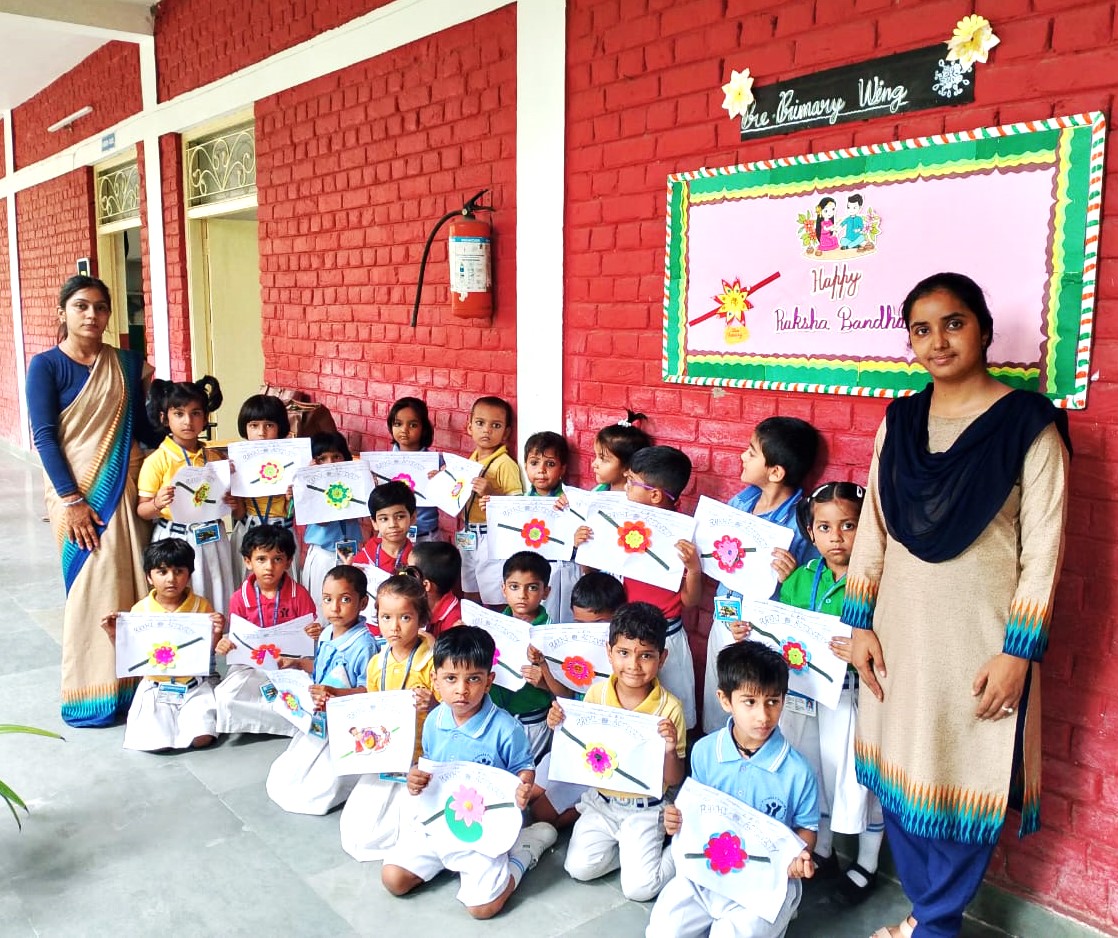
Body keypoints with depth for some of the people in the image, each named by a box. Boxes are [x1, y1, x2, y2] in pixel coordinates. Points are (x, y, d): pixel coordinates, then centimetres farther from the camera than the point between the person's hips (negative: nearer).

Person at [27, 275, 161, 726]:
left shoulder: (127, 363, 8)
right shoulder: (46, 365, -3)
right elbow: (44, 436, -8)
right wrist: (71, 499, -15)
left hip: (127, 487, 4)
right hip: (78, 491, -4)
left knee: (134, 584, 5)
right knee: (92, 586, -2)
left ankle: (134, 682, 17)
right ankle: (90, 695, 10)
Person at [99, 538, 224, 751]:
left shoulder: (201, 606, -3)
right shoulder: (140, 610, -1)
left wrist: (217, 633, -16)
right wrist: (114, 635, -9)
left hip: (194, 686, 0)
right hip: (156, 687, 1)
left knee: (201, 738, -20)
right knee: (152, 742, -20)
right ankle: (163, 719, 13)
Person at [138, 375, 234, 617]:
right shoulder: (157, 461, -7)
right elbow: (142, 510, -5)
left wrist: (230, 501, -3)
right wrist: (157, 504, -25)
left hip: (211, 539, 4)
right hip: (175, 541, -4)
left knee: (216, 601, 9)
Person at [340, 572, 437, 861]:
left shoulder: (433, 662, -14)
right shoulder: (377, 664, 6)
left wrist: (431, 705, -33)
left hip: (420, 758, -6)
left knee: (368, 837, -14)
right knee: (352, 826, 0)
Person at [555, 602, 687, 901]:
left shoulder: (669, 708, -15)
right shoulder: (597, 693, -6)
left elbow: (674, 780, -10)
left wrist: (670, 750, -30)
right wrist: (559, 727, -14)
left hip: (644, 811, -3)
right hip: (600, 801, 4)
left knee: (639, 888, -14)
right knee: (579, 867, -13)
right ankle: (627, 847, 12)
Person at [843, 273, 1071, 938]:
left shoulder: (1029, 425, -8)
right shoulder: (899, 422, 5)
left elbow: (1043, 551, -9)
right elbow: (871, 528, 8)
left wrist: (1019, 652, -12)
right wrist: (860, 623, 5)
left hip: (980, 635, -4)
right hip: (901, 631, 4)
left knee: (967, 780, 5)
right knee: (899, 772, 11)